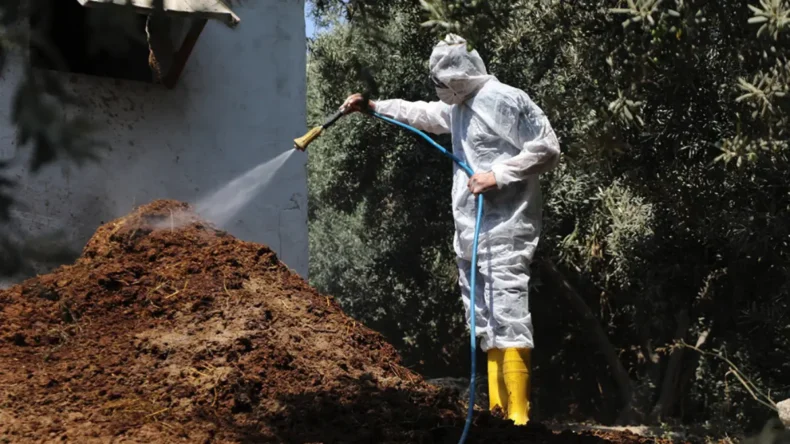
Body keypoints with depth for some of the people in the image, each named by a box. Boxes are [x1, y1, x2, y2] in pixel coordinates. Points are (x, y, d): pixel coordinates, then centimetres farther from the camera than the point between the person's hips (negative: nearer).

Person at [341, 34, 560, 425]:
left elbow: (548, 149, -12)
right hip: (470, 233, 10)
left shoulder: (507, 100, -9)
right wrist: (373, 106, 33)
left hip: (505, 231, -10)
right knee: (485, 323, 9)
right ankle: (497, 411, 14)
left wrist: (498, 175, -16)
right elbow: (421, 113, 36)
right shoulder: (457, 107, 19)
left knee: (508, 317, -15)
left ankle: (518, 416, -17)